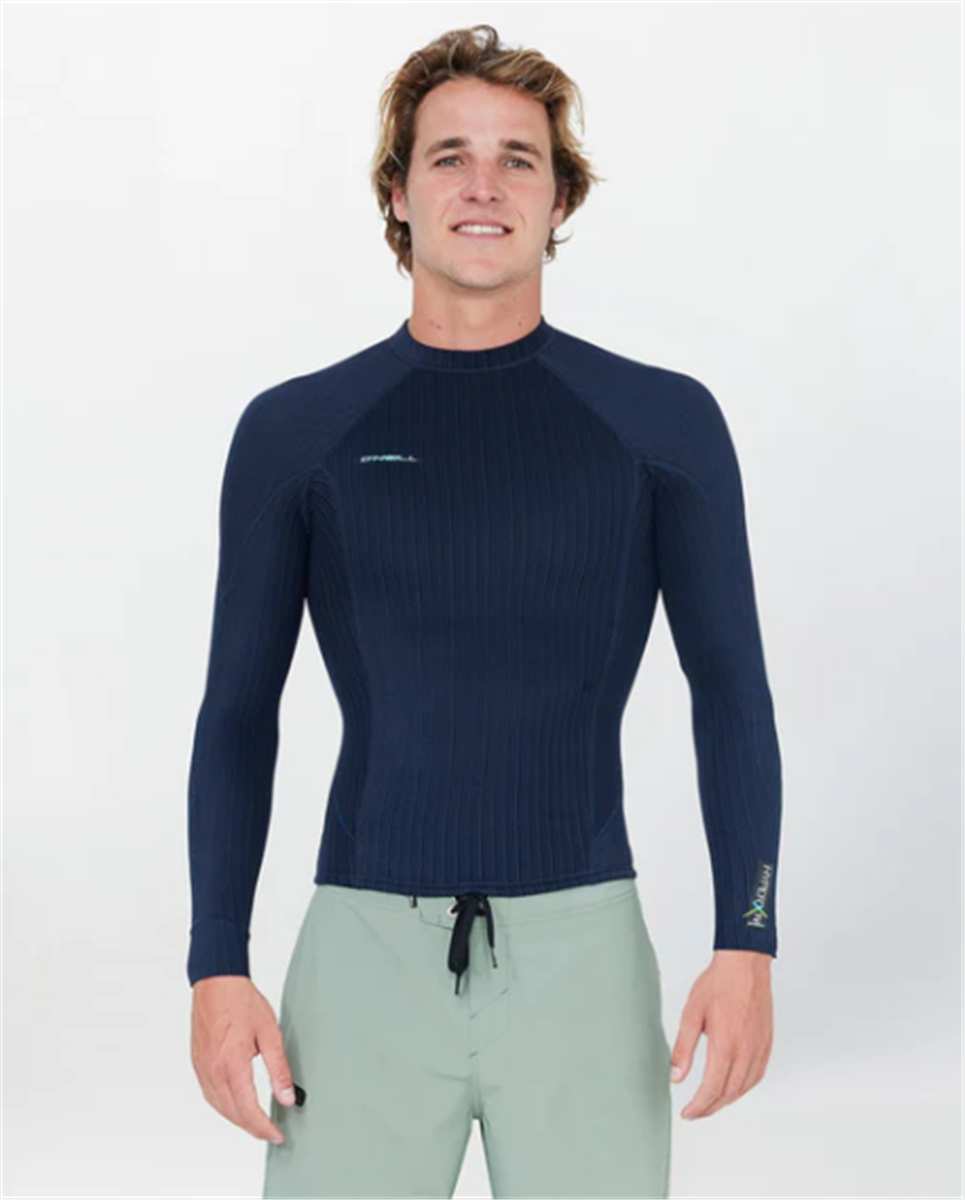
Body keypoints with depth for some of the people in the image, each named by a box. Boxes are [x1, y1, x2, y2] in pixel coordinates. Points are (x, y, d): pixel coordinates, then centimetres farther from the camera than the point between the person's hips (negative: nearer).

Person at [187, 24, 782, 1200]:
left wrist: (746, 945, -5)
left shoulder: (662, 424, 3)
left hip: (580, 945, 0)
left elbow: (730, 693, 5)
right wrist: (217, 969, 0)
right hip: (365, 943, 0)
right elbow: (238, 713, 7)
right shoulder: (294, 432, 5)